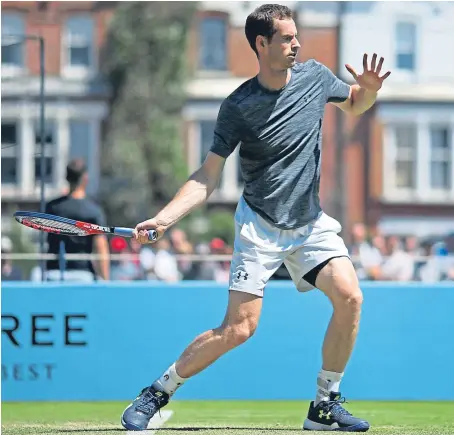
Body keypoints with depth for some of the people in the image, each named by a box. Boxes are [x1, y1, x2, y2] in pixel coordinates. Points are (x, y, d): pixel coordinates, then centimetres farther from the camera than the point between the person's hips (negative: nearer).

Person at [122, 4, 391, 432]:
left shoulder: (314, 76, -1)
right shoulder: (238, 106, -13)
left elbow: (354, 105, 20)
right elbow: (207, 177, -9)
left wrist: (369, 90, -5)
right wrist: (163, 218, -20)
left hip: (311, 222, 4)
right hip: (260, 225, -4)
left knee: (349, 297, -16)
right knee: (237, 329, -12)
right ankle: (156, 394, 4)